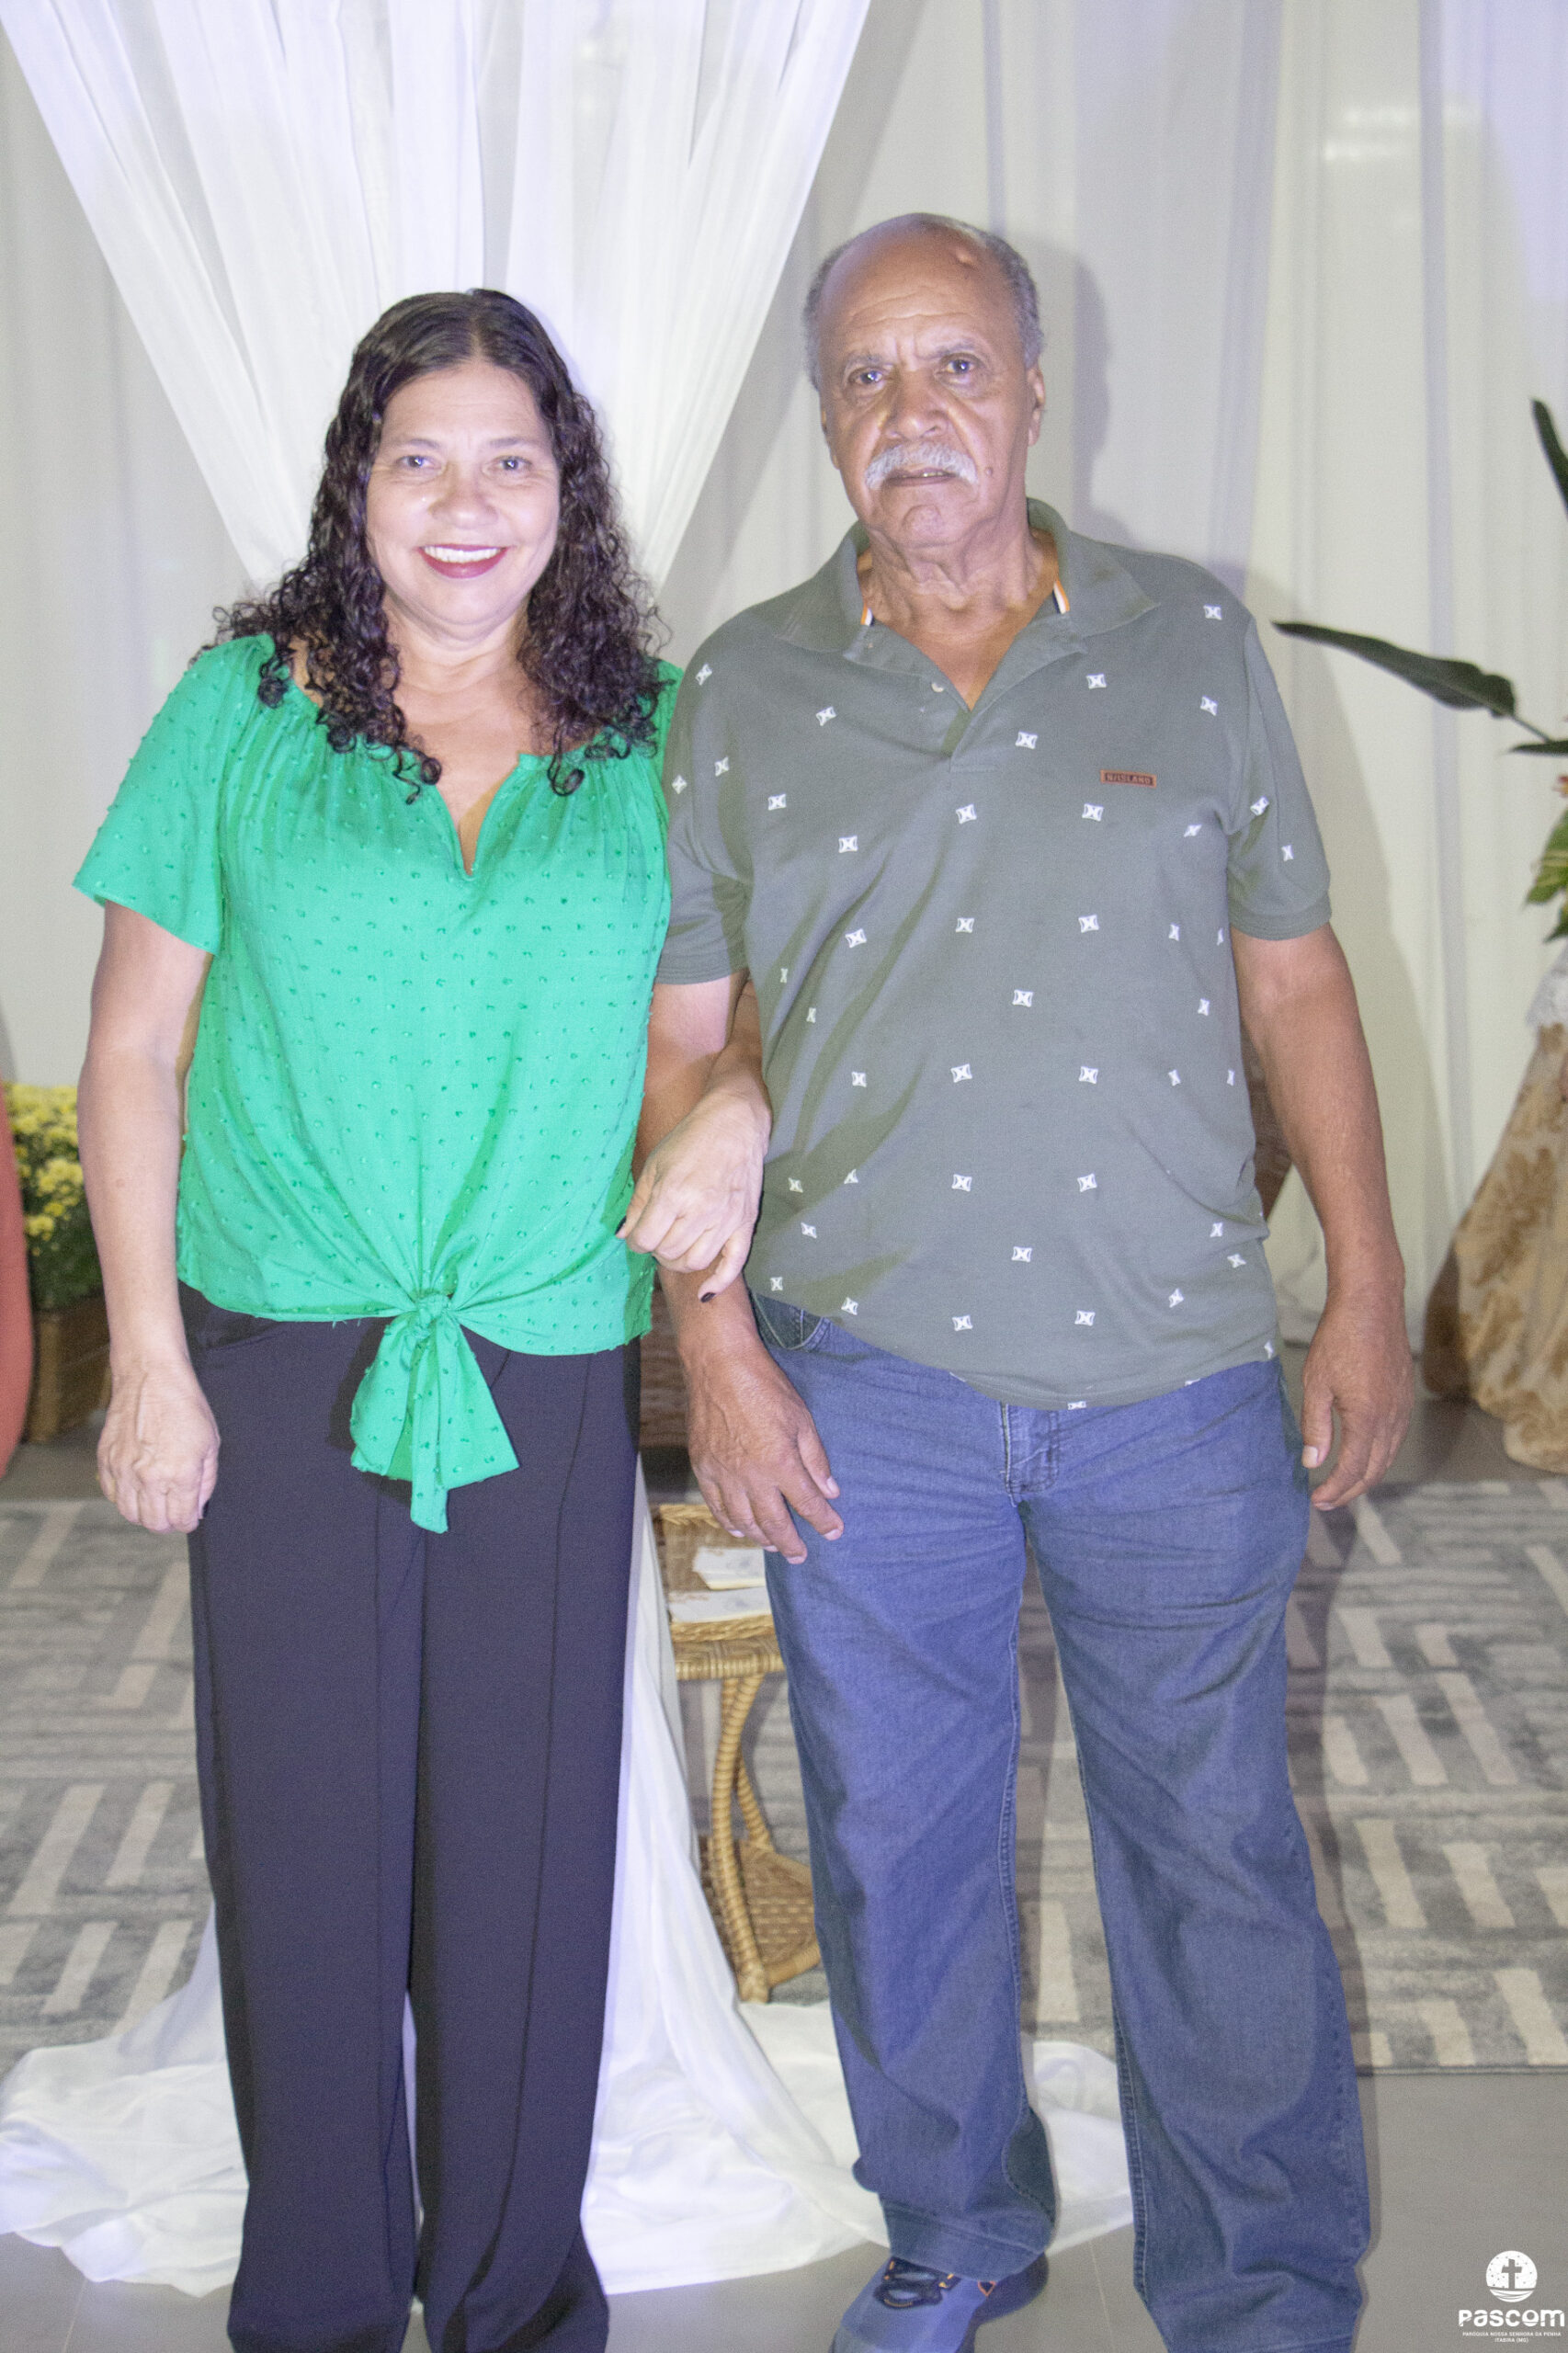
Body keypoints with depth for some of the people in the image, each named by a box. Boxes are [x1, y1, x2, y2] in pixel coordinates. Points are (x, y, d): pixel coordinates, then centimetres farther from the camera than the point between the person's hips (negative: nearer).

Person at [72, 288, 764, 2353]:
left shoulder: (651, 732, 5)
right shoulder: (245, 709, 1)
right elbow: (135, 1052, 2)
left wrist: (733, 1118, -9)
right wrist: (148, 1358, -3)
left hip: (553, 1382, 1)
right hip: (287, 1372, -1)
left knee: (528, 1853, 8)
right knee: (303, 1844, 8)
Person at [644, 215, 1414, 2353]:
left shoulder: (1194, 643, 3)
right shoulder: (741, 694, 3)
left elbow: (1295, 978, 5)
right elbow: (686, 1042, 3)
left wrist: (1367, 1293, 1)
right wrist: (719, 1348, -4)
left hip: (1176, 1375, 0)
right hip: (867, 1382, 1)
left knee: (1216, 1850, 8)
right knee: (898, 1846, 13)